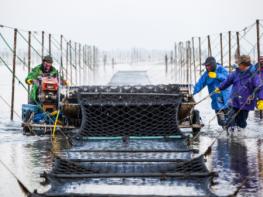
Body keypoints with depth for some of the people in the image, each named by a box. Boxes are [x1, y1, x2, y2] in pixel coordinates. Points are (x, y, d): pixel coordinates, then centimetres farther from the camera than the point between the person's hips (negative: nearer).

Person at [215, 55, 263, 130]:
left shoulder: (253, 75, -12)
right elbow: (227, 81, 16)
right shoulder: (236, 73, 2)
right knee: (231, 120, 2)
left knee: (241, 121, 8)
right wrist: (220, 88, 26)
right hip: (235, 102, 3)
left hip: (246, 103, -3)